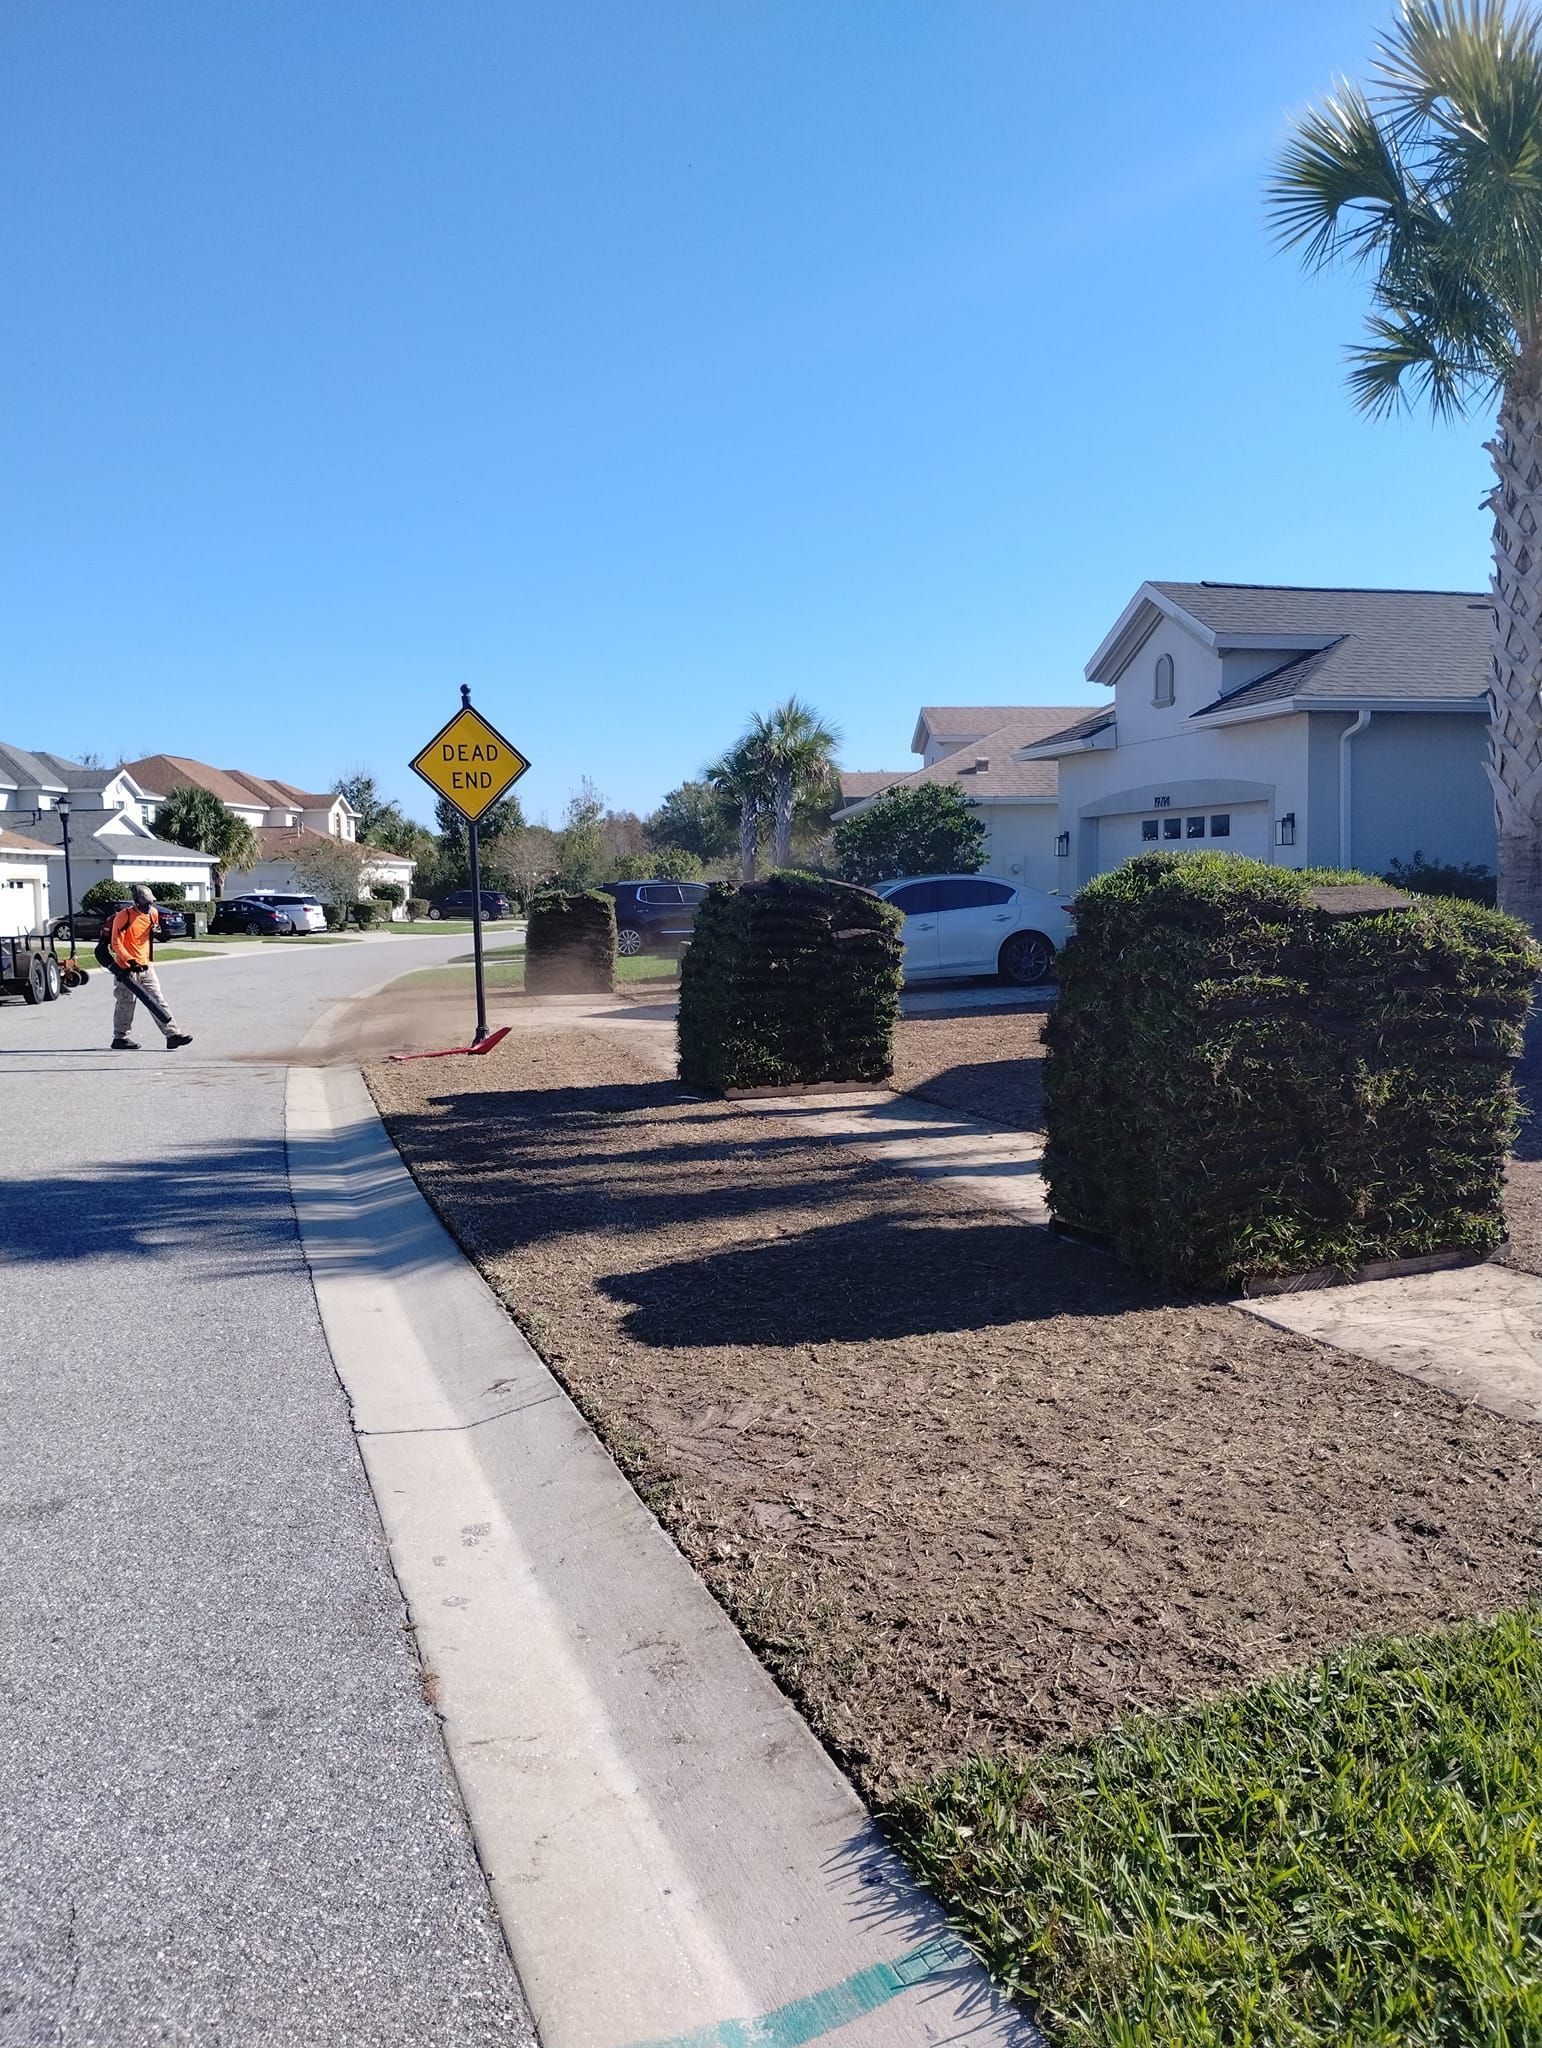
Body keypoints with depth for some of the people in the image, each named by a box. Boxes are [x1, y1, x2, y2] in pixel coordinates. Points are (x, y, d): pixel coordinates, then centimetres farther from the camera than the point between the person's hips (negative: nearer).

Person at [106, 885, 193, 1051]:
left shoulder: (152, 913, 6)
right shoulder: (123, 916, -15)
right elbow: (116, 943, -17)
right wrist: (130, 960, -24)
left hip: (146, 966, 6)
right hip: (126, 968, -6)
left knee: (158, 1000, 1)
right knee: (126, 1004, 3)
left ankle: (172, 1034, -3)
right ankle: (120, 1038, 16)